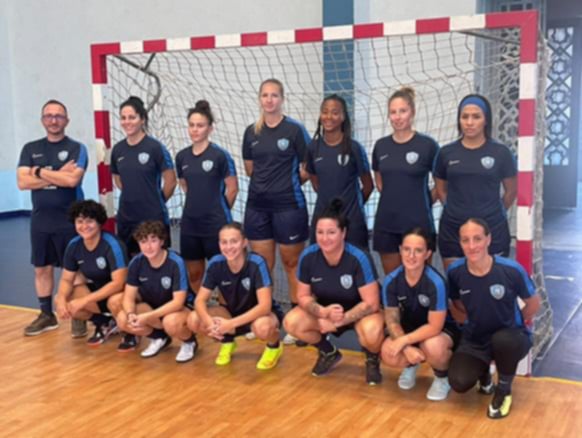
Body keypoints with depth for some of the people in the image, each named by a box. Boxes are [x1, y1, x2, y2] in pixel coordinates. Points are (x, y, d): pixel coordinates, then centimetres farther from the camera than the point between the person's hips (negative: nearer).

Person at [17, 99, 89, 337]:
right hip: (40, 220, 4)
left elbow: (72, 180, -20)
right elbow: (23, 182, -6)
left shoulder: (76, 148, -4)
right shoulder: (30, 149, 7)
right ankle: (46, 315, 24)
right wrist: (58, 176, -14)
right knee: (42, 269, 11)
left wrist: (40, 172, -10)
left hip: (69, 220, -4)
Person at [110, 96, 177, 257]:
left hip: (153, 218, -5)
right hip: (126, 218, 5)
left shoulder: (155, 147, -10)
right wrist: (133, 198, 11)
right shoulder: (117, 149, 5)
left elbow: (170, 181, -5)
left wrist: (156, 202, 6)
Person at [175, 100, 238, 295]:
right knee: (194, 273, 13)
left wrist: (219, 212, 4)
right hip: (189, 224, 5)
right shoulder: (182, 156, 6)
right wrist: (198, 206, 12)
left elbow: (232, 188, -5)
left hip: (216, 224, -5)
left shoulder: (220, 155, -10)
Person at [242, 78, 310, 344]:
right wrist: (268, 181, 7)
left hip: (289, 205, -4)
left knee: (292, 263, 4)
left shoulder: (294, 129, -6)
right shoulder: (251, 132, 8)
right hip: (257, 205, 5)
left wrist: (290, 182, 4)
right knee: (261, 265, 9)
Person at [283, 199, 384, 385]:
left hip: (360, 312, -4)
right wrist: (323, 313, -28)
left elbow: (371, 303, -25)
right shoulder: (308, 256, -19)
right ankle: (328, 352, 10)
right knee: (291, 322, -20)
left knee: (371, 331, -37)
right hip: (325, 310, 4)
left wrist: (340, 320, -33)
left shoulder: (359, 258, -29)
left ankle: (372, 359, 2)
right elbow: (303, 296, -8)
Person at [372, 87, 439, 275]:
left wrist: (424, 202, 0)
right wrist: (393, 199, 10)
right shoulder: (381, 145, 5)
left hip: (418, 224, -4)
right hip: (386, 224, 4)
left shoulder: (427, 144, -7)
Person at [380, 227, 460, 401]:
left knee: (432, 347, -38)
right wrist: (408, 348, -26)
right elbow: (392, 320, -11)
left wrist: (404, 341, -29)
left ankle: (443, 378, 0)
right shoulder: (391, 281, -18)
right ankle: (411, 365, 14)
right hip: (409, 328, 4)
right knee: (388, 354, -26)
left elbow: (434, 326, -26)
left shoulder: (435, 282, -30)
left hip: (442, 330, -3)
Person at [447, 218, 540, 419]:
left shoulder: (511, 270, -21)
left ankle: (504, 390, -6)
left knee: (503, 339, -39)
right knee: (459, 382, -23)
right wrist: (473, 321, 1)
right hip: (474, 339, 2)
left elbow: (534, 303, -4)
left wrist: (513, 325, -2)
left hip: (510, 336, -2)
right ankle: (483, 373, 17)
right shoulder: (455, 271, -14)